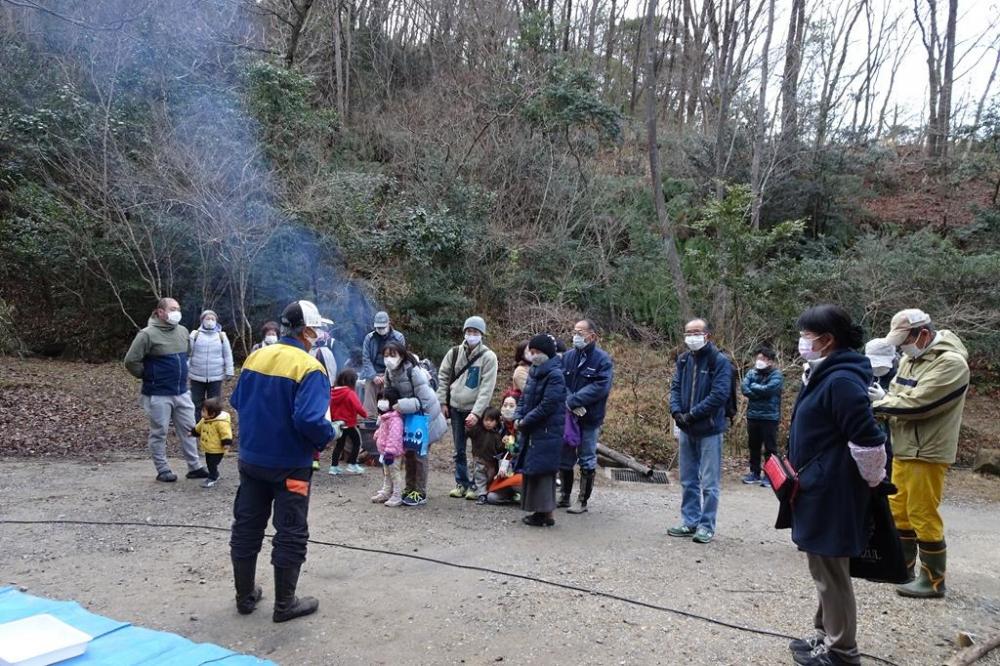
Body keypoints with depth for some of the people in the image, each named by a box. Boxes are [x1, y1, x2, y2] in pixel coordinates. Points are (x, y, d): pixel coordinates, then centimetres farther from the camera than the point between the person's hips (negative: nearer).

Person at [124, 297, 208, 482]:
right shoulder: (148, 334, -15)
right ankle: (163, 470, 16)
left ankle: (194, 467, 19)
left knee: (189, 430, 10)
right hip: (158, 394, -6)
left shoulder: (183, 331, 6)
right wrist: (147, 376, -2)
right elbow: (131, 361, -13)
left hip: (182, 392, 6)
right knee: (159, 433, 5)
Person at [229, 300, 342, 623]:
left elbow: (237, 402, 10)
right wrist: (331, 433, -9)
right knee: (291, 534, 7)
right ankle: (285, 604, 17)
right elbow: (309, 420, -28)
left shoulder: (255, 357, 1)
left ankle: (245, 596, 30)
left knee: (247, 527, 17)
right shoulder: (309, 368, -19)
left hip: (251, 460, 6)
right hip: (289, 465, -6)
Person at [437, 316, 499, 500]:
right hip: (456, 408, 4)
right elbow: (443, 376, 11)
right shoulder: (455, 353, 3)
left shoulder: (488, 357, -9)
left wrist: (476, 413, -21)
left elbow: (487, 388, -15)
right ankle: (461, 483, 22)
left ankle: (475, 485, 11)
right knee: (459, 450, 11)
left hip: (476, 410, -4)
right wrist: (443, 402, 3)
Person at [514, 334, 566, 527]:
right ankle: (540, 511, 21)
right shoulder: (535, 371, 12)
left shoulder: (554, 375, -15)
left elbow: (547, 406, -20)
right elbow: (524, 397, 16)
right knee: (531, 470, 12)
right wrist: (518, 417, 0)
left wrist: (525, 422, -13)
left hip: (547, 433, -9)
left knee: (541, 471, -5)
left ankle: (545, 513, 3)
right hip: (532, 431, 9)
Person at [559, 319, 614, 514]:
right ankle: (564, 496, 28)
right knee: (564, 458, 13)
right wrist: (572, 404, -17)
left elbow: (600, 387, -19)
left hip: (590, 419, -4)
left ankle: (583, 501, 15)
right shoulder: (568, 356, 5)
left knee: (587, 461, 5)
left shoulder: (603, 359, -8)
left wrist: (573, 401, -21)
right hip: (567, 416, 5)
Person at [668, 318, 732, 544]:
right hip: (686, 429, 6)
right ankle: (690, 522, 24)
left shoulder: (720, 361, -10)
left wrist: (692, 414, -19)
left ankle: (707, 525, 11)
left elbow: (719, 395, -18)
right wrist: (676, 410, -10)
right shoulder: (683, 360, 9)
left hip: (709, 430, -6)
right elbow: (675, 387, 9)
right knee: (688, 480, 14)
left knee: (708, 482, 1)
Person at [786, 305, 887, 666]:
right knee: (825, 570, 19)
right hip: (820, 492, 10)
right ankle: (826, 637, 33)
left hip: (832, 496, -10)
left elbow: (867, 441, -23)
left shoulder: (842, 380, -21)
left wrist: (873, 481, -9)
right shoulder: (825, 375, 11)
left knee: (831, 573, 2)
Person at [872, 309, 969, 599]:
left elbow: (917, 404, -24)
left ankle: (933, 580, 13)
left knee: (923, 516, -1)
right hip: (903, 450, 9)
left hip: (927, 453, -9)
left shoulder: (951, 362, -17)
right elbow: (897, 395, 10)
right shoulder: (910, 359, 11)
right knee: (899, 510, 17)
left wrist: (878, 403, -14)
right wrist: (881, 401, -11)